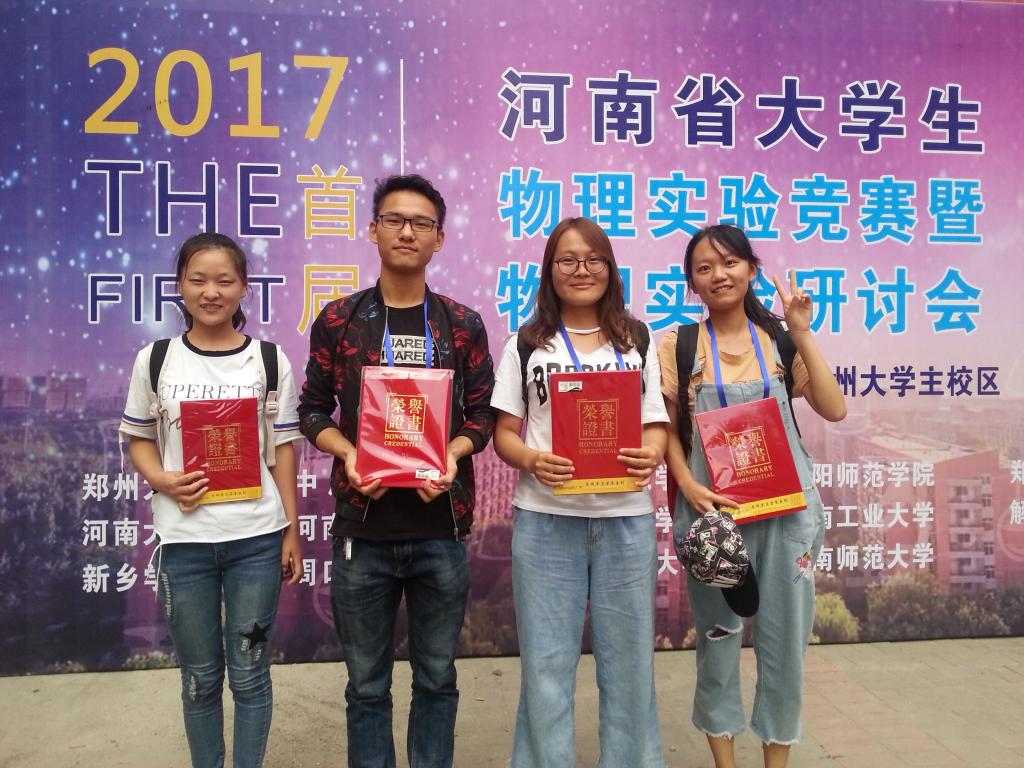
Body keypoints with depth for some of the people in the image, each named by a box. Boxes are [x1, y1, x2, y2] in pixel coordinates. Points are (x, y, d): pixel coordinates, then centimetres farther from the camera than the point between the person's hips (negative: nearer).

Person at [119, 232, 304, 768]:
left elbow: (282, 449, 2)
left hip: (257, 538, -1)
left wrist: (291, 531, 1)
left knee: (249, 672, 10)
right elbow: (138, 438, 9)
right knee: (200, 676, 14)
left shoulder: (269, 360, 0)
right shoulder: (155, 360, 1)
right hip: (183, 540, 1)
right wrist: (162, 480, -12)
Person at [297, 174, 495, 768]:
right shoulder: (338, 321, 2)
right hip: (362, 528, 0)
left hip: (441, 529, 1)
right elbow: (314, 408, 6)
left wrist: (453, 453, -15)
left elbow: (484, 412, 5)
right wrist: (348, 453, -13)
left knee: (437, 677, 15)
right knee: (367, 683, 13)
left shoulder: (463, 325, 4)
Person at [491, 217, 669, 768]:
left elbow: (656, 425, 9)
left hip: (625, 519, 1)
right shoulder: (526, 345, 6)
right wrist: (532, 461, -17)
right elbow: (504, 432, 4)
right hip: (546, 521, -1)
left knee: (628, 658, 10)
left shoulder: (637, 343, 10)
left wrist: (651, 456, -14)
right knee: (546, 662, 7)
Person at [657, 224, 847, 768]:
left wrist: (801, 335, -6)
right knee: (718, 633, 8)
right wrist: (689, 487, -16)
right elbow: (667, 431, -1)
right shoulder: (678, 346, 1)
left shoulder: (779, 340, 6)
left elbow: (834, 410, -2)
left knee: (785, 634, 9)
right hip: (712, 506, -2)